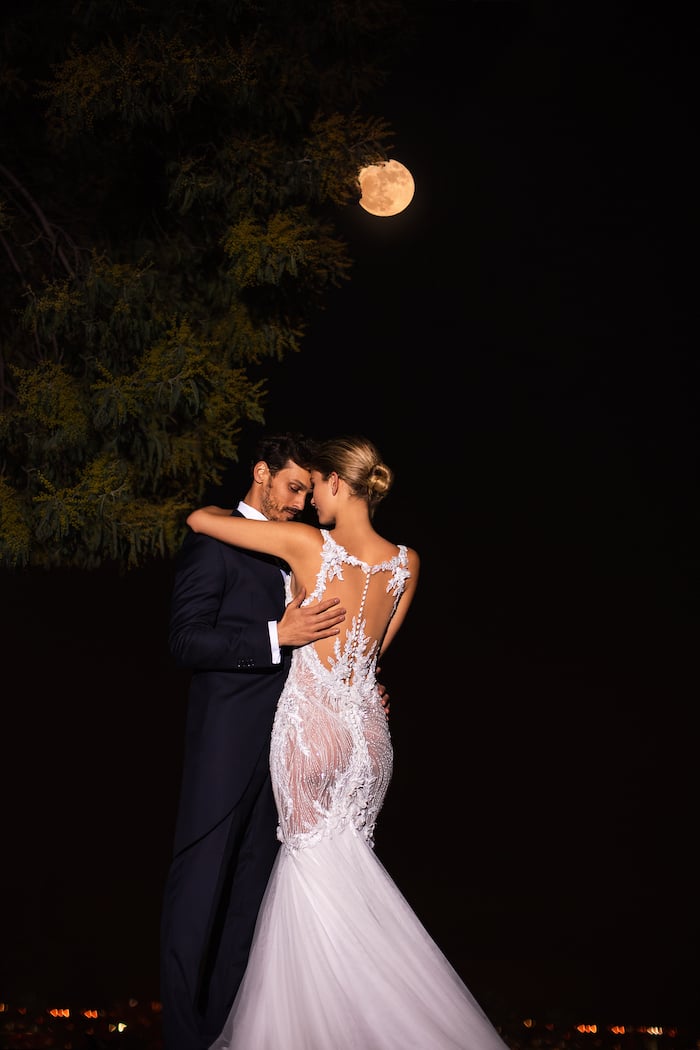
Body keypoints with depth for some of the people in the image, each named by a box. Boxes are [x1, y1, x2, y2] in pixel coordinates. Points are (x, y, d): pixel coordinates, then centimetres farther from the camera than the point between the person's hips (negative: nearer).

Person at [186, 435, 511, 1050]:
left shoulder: (308, 544, -13)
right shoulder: (406, 562, 1)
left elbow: (199, 519, -6)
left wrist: (238, 510, 16)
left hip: (311, 723, -5)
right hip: (367, 728, 5)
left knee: (316, 866, 6)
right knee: (338, 857, 15)